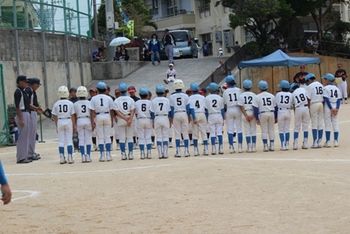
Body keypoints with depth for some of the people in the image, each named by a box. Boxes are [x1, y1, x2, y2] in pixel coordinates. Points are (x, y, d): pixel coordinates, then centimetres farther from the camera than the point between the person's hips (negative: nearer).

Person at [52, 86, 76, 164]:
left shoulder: (56, 104, -2)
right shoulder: (70, 103, -5)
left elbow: (55, 116, 1)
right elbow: (72, 115, -2)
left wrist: (56, 126, 11)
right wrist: (74, 125, 6)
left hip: (60, 122, 1)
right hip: (68, 121, -1)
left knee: (61, 141, 6)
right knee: (69, 140, 4)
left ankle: (62, 158, 3)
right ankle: (70, 158, 1)